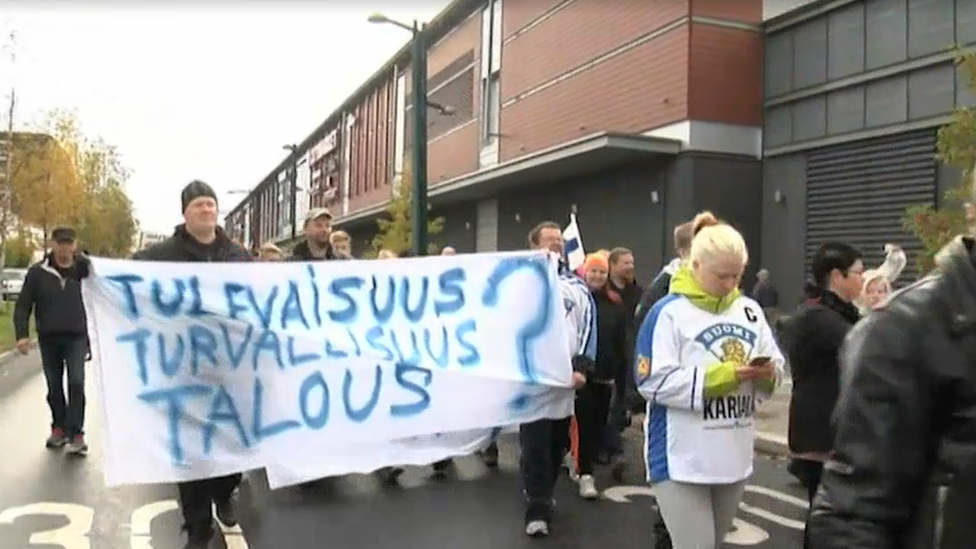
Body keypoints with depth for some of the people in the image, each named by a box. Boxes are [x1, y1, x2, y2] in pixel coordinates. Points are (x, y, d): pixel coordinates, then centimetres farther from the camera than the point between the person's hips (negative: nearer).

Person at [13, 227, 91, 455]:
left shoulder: (82, 269, -1)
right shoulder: (37, 272, -2)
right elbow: (23, 305, -2)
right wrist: (22, 334, -10)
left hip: (76, 337, -2)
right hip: (48, 338, 2)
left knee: (76, 383, -10)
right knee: (54, 387, 12)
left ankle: (76, 434, -6)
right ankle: (58, 428, 27)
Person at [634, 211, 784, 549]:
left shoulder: (749, 310, 6)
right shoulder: (669, 312, -11)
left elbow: (777, 364, 10)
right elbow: (653, 382, -17)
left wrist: (768, 373, -13)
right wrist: (716, 378, -20)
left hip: (735, 456, 6)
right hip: (683, 461, -6)